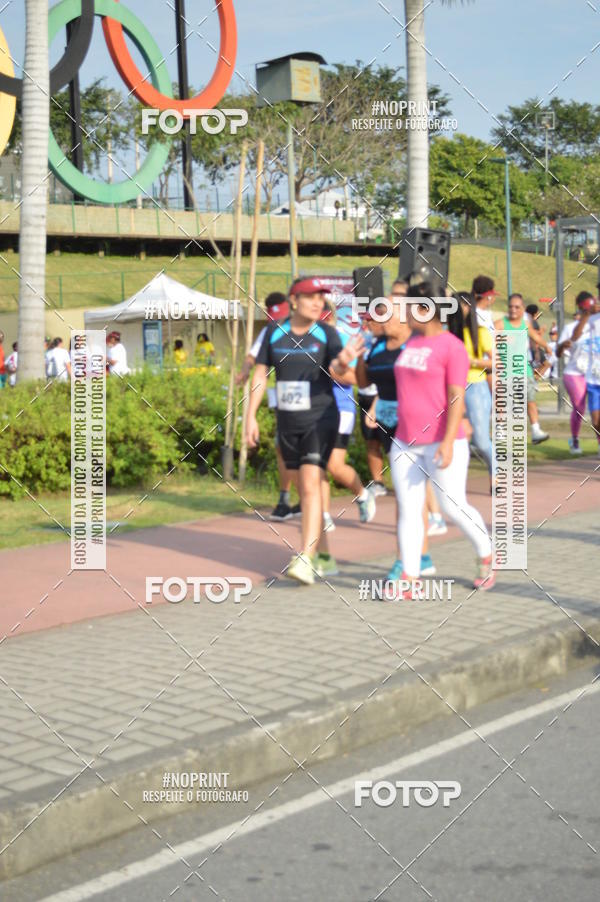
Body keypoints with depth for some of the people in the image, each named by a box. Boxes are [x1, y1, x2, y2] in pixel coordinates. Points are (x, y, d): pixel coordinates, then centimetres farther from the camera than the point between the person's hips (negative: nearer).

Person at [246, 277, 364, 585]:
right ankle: (324, 557, 23)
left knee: (310, 485, -16)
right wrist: (251, 417, 2)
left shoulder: (326, 333, -6)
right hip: (288, 422, 4)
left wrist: (343, 361, -44)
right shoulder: (275, 331, 3)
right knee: (304, 490, 11)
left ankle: (305, 560, -17)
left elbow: (335, 372, -21)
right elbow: (261, 374, 7)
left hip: (320, 418, -4)